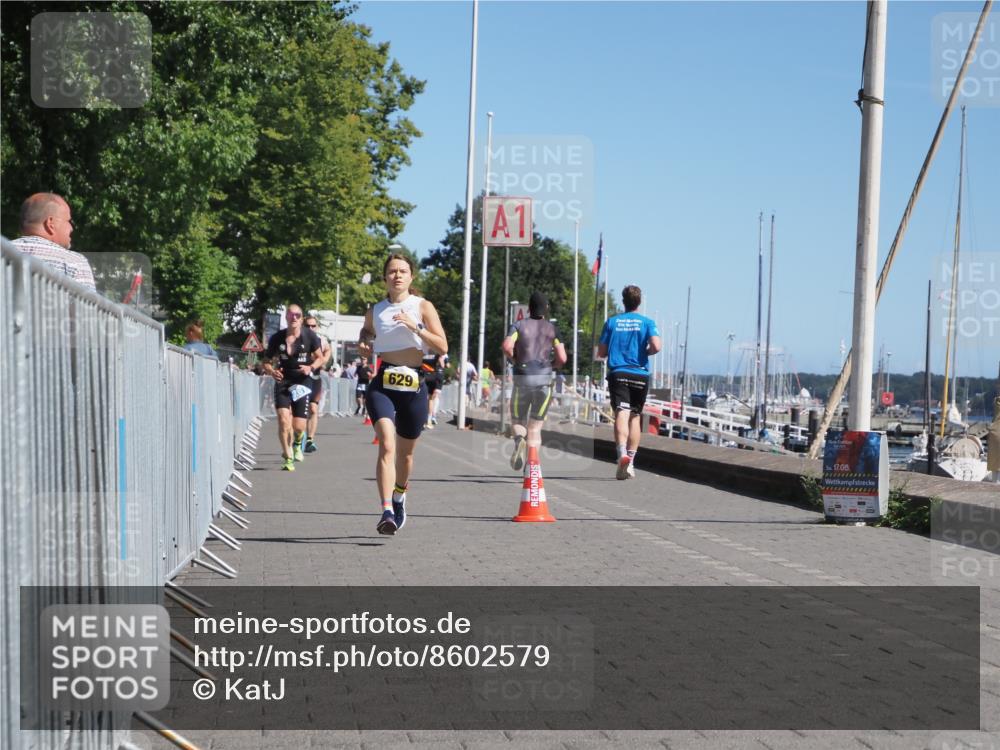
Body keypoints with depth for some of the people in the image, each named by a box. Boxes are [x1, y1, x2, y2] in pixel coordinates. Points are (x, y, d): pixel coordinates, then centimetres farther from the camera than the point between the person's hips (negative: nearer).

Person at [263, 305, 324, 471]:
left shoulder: (310, 336, -5)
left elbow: (320, 357, 6)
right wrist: (271, 371, -14)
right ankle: (288, 458, -5)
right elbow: (267, 361, 7)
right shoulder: (277, 338, -2)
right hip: (283, 382, 0)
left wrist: (311, 367, -14)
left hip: (301, 383, 0)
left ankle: (297, 443, 36)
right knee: (284, 420, -18)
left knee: (299, 426, -2)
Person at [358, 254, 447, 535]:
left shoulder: (423, 307, 2)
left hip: (414, 386, 0)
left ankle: (399, 498, 43)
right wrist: (363, 342, 3)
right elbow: (367, 331, 27)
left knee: (405, 452, 14)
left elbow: (442, 346, -5)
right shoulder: (375, 311, 8)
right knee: (386, 444, -22)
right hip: (382, 385, 0)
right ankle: (387, 511, -29)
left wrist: (414, 326, -17)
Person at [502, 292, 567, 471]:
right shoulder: (552, 328, 6)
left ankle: (519, 440, -20)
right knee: (535, 428, 9)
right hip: (544, 378, 1)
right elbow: (562, 359, -2)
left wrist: (514, 360, 5)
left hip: (522, 378, -1)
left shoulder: (519, 325, 4)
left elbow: (507, 347, -14)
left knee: (517, 422, 14)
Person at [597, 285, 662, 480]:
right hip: (640, 375, 1)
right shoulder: (647, 322, 3)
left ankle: (622, 453, -37)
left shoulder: (611, 322, 7)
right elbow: (656, 346, -13)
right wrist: (645, 352, 8)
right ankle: (630, 463, 12)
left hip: (617, 374, 0)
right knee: (635, 416, 12)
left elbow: (601, 353, 7)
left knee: (621, 413, -13)